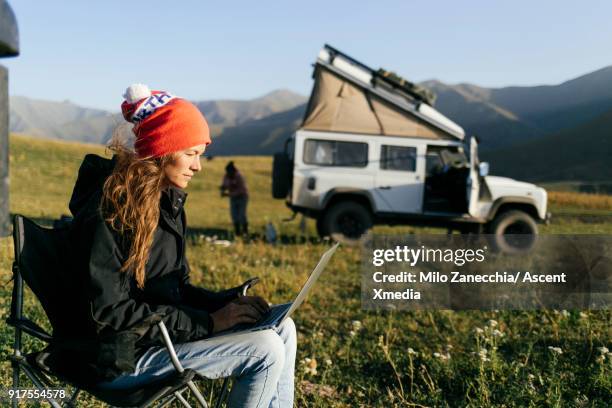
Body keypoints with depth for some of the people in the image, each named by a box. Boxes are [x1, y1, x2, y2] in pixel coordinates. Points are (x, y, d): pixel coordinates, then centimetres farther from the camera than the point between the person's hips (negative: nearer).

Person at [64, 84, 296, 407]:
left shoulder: (167, 200, 8)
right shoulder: (110, 210, -20)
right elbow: (108, 312, -23)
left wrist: (217, 301, -5)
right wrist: (204, 322, -22)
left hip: (158, 331, 9)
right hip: (119, 356, -9)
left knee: (281, 329, 2)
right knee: (264, 349, -17)